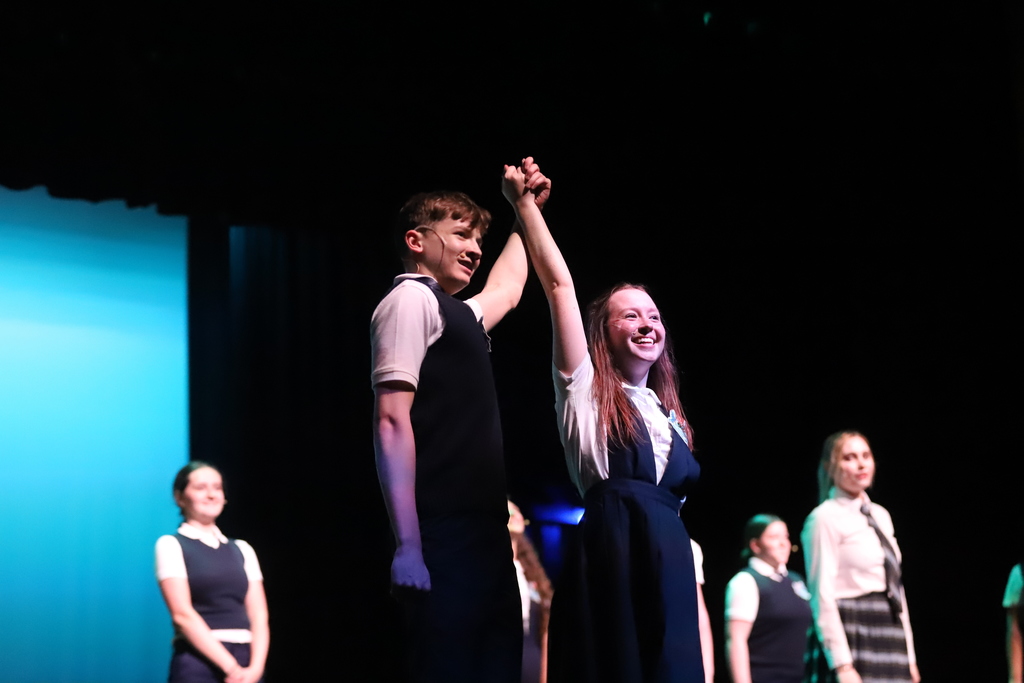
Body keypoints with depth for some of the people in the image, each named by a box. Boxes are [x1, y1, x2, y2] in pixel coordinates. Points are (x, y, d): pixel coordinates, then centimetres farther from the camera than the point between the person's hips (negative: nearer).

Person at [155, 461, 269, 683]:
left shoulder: (242, 550, 17)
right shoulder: (171, 545, 3)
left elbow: (258, 615, 10)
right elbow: (182, 614, -8)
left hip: (245, 664, 5)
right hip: (198, 665, -5)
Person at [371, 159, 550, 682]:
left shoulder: (457, 315, 25)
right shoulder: (412, 300, -3)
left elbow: (506, 289, 49)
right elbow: (391, 421, -14)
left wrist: (527, 211, 54)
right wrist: (408, 546, -21)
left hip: (484, 540, 10)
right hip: (447, 543, -10)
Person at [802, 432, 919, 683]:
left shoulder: (881, 516, 18)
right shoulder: (826, 518, -5)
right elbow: (822, 596, -12)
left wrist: (909, 655, 14)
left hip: (889, 637, 8)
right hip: (850, 637, -8)